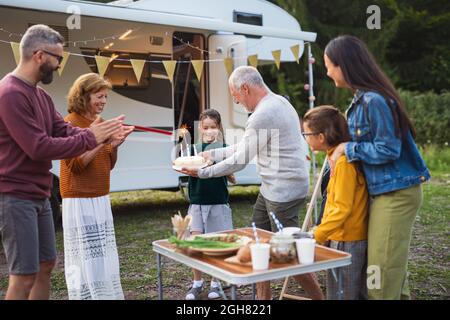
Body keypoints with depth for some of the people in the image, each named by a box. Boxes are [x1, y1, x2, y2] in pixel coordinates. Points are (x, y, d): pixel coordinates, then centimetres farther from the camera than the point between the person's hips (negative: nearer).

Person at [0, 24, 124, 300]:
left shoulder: (41, 94, 12)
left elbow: (63, 131, 7)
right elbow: (38, 147, -23)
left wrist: (100, 134, -10)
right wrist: (90, 138, -17)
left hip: (39, 196, 10)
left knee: (46, 264, 18)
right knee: (25, 276, -4)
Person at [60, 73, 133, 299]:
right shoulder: (70, 124, -10)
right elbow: (75, 165, -17)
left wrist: (114, 145, -3)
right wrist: (101, 140, -21)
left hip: (101, 199, 7)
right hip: (79, 201, -7)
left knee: (103, 257, 11)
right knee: (86, 258, -5)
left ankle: (106, 295, 21)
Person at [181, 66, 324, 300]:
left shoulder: (262, 115, -21)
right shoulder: (278, 102, 11)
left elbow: (240, 160, -15)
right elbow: (244, 146, 17)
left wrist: (204, 173, -4)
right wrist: (212, 154, 17)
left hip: (283, 191, -10)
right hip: (271, 188, 10)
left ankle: (319, 297, 15)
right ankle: (263, 297, 27)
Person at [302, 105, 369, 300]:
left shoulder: (343, 162, -19)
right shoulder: (338, 156, 9)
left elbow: (342, 208, -23)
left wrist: (316, 236, -21)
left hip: (346, 242, -9)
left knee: (341, 295, 0)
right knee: (358, 293, 18)